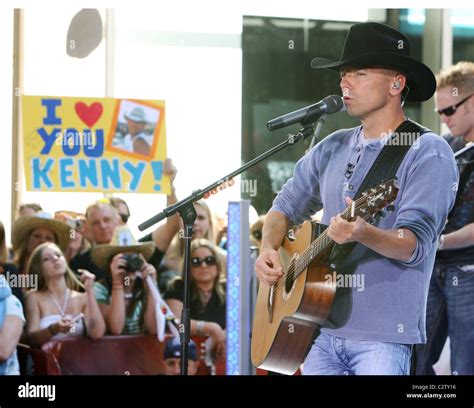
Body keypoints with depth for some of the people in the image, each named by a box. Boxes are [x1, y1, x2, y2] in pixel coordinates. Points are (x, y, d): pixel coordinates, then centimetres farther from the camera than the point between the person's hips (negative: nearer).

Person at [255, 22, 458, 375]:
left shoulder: (428, 154, -6)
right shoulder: (332, 148, 14)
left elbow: (415, 244, -15)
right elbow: (286, 208, 23)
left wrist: (364, 234, -34)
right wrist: (269, 250, 2)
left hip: (382, 336, -6)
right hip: (323, 329, 6)